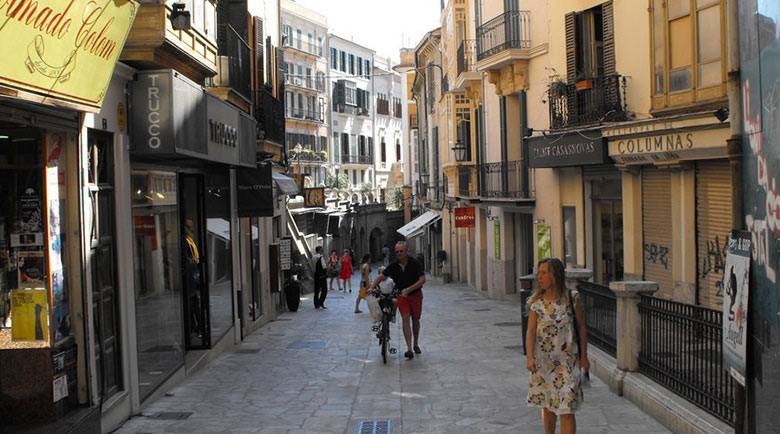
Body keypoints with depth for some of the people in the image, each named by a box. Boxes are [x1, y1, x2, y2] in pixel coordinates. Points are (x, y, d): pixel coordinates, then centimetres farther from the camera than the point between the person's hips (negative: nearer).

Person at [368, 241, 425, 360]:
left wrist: (408, 289, -28)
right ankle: (409, 349, -18)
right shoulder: (394, 265, -7)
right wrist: (371, 287, -15)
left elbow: (422, 280, -20)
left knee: (415, 320, 13)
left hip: (415, 295, -1)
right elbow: (381, 276, -1)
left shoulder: (414, 263, -15)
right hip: (401, 295, 1)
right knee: (405, 319, -14)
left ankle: (416, 344, 35)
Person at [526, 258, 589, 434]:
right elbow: (531, 331, -7)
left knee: (566, 409, -7)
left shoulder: (572, 299, -7)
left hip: (566, 360, -3)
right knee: (547, 405, 16)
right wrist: (530, 357, -20)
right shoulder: (536, 302, -3)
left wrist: (584, 357, 5)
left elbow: (581, 328, 2)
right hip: (542, 361, 3)